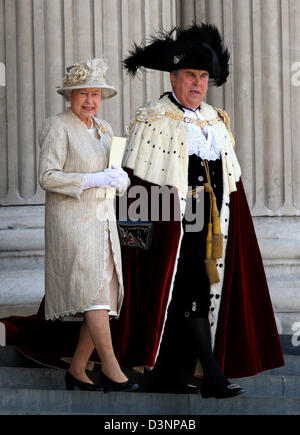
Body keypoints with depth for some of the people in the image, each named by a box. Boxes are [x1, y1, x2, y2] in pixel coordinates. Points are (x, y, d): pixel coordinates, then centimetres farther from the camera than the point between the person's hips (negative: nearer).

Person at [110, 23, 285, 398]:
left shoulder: (216, 122, 16)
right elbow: (139, 183, -10)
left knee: (193, 299, 7)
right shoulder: (153, 120, -5)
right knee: (190, 299, -9)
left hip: (209, 226, 7)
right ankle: (213, 377, -10)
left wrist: (228, 225, 13)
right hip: (171, 226, -7)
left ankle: (168, 376, 15)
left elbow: (230, 181, 18)